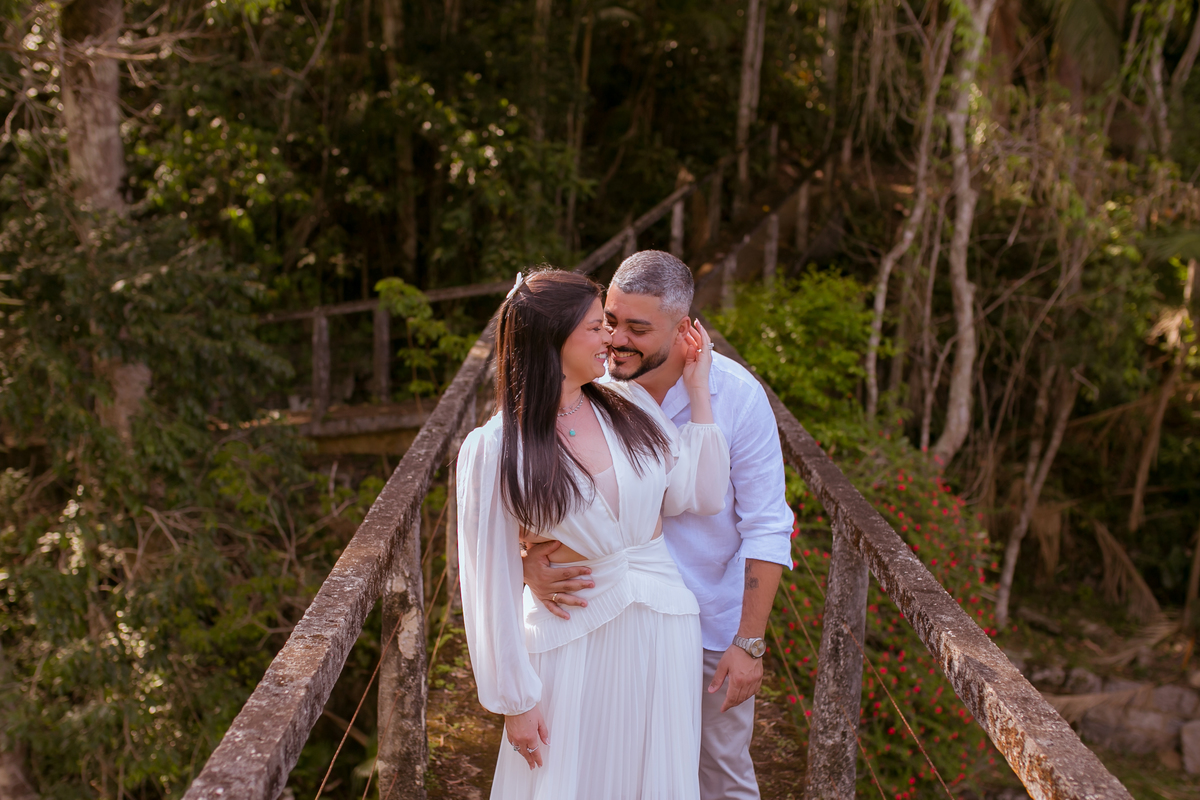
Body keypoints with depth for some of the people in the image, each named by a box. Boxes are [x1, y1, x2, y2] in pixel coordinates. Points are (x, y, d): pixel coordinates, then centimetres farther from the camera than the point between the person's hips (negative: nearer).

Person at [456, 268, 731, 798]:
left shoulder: (630, 405, 0)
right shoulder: (493, 450, -13)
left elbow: (700, 496, -7)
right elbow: (490, 583, -9)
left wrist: (697, 389, -3)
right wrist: (515, 699, -6)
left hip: (663, 628, 4)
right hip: (572, 640, -4)